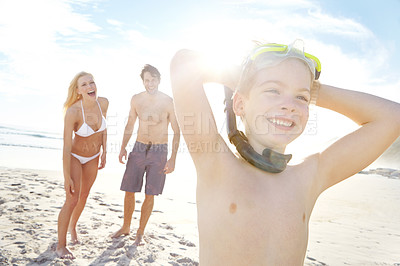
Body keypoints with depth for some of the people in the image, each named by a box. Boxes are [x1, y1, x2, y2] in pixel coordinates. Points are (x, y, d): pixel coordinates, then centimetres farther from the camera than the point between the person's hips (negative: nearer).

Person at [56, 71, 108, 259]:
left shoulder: (103, 103, -17)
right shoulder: (72, 112, -31)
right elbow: (66, 147, -26)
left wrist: (104, 154, 5)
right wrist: (67, 177, -23)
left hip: (93, 157, 5)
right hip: (74, 156, -5)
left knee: (84, 195, 19)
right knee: (72, 200, -9)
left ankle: (72, 226, 47)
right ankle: (60, 246, 12)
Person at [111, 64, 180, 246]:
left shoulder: (168, 102, -10)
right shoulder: (136, 99, 1)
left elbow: (176, 132, -5)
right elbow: (130, 124, 13)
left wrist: (173, 158, -11)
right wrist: (123, 147, 6)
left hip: (159, 151, -3)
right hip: (139, 148, 3)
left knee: (149, 195, 4)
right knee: (129, 191, 8)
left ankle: (140, 232, 23)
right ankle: (125, 227, 30)